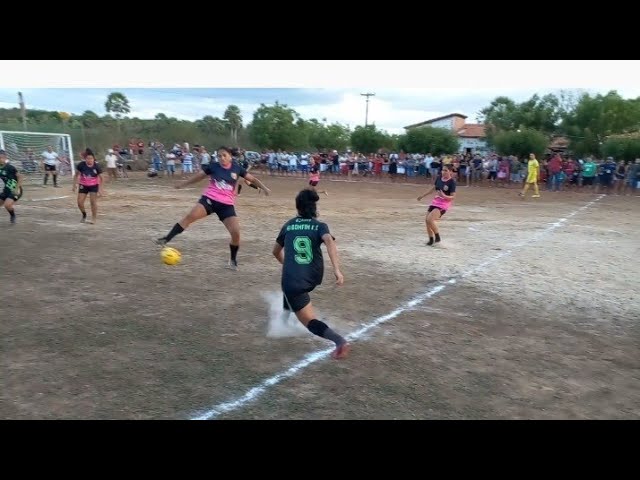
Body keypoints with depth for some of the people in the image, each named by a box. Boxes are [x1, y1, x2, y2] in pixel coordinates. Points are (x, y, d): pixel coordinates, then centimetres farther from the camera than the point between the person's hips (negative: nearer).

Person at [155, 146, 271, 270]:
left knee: (236, 232, -10)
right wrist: (183, 184, 23)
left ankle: (233, 259, 14)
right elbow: (199, 176, 14)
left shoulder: (237, 168, 2)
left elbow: (252, 179, 11)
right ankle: (166, 239, -21)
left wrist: (264, 188, -3)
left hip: (226, 204, 1)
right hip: (210, 199, -1)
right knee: (190, 216, -26)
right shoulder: (213, 166, 1)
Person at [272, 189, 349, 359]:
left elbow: (276, 251, 26)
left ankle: (340, 341, -22)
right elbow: (329, 241, -18)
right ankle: (286, 315, 49)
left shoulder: (289, 225, 12)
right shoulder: (320, 226, 6)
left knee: (310, 321, -1)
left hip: (292, 280, -3)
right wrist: (337, 269, -26)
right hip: (313, 277, 3)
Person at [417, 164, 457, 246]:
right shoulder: (439, 178, 3)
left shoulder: (452, 182, -15)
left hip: (443, 204, -7)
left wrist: (444, 196, -35)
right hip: (435, 202, 7)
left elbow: (453, 197, -16)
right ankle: (431, 240, 21)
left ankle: (437, 238, -3)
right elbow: (433, 188, 18)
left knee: (430, 219, -22)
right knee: (427, 220, 4)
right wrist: (422, 196, 23)